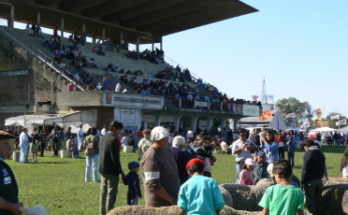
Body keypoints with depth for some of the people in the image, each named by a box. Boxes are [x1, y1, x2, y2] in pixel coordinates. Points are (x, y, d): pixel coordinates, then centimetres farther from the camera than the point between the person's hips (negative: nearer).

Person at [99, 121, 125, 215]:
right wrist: (120, 170, -12)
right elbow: (115, 158, -20)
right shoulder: (113, 139, -18)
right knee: (111, 193, -4)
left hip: (102, 169, 9)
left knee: (103, 193, 16)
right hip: (111, 171, -9)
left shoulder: (103, 138, 9)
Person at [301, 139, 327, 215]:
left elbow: (305, 170, -16)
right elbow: (323, 167, 12)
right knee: (318, 200, 15)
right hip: (319, 180, 7)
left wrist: (302, 182, -11)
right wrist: (323, 176, 17)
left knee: (310, 200, 2)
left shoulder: (308, 154, -15)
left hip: (310, 181, -7)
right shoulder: (321, 153, 8)